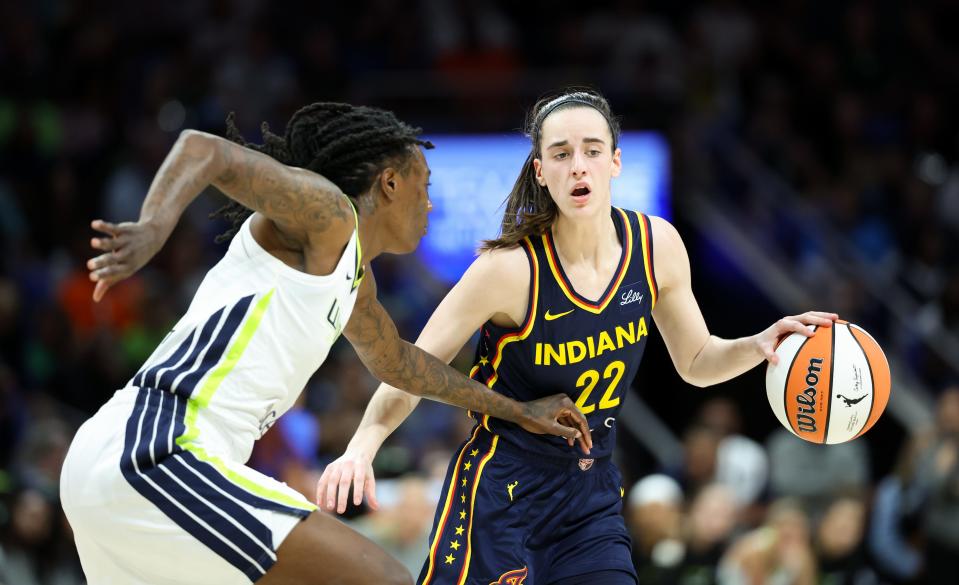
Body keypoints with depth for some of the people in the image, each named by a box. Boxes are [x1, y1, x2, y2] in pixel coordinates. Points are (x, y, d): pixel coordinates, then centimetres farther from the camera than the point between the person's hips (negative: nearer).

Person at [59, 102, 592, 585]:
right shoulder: (326, 211, -3)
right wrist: (152, 231, -37)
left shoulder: (355, 276, 25)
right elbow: (203, 149, -17)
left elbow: (395, 361, 45)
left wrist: (515, 411, 54)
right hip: (157, 456, -11)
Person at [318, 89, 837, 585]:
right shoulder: (510, 268, -20)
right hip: (501, 489, -5)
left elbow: (695, 362, 10)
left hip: (592, 494, 5)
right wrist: (361, 447, -33)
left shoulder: (656, 246, -5)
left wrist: (758, 345, -10)